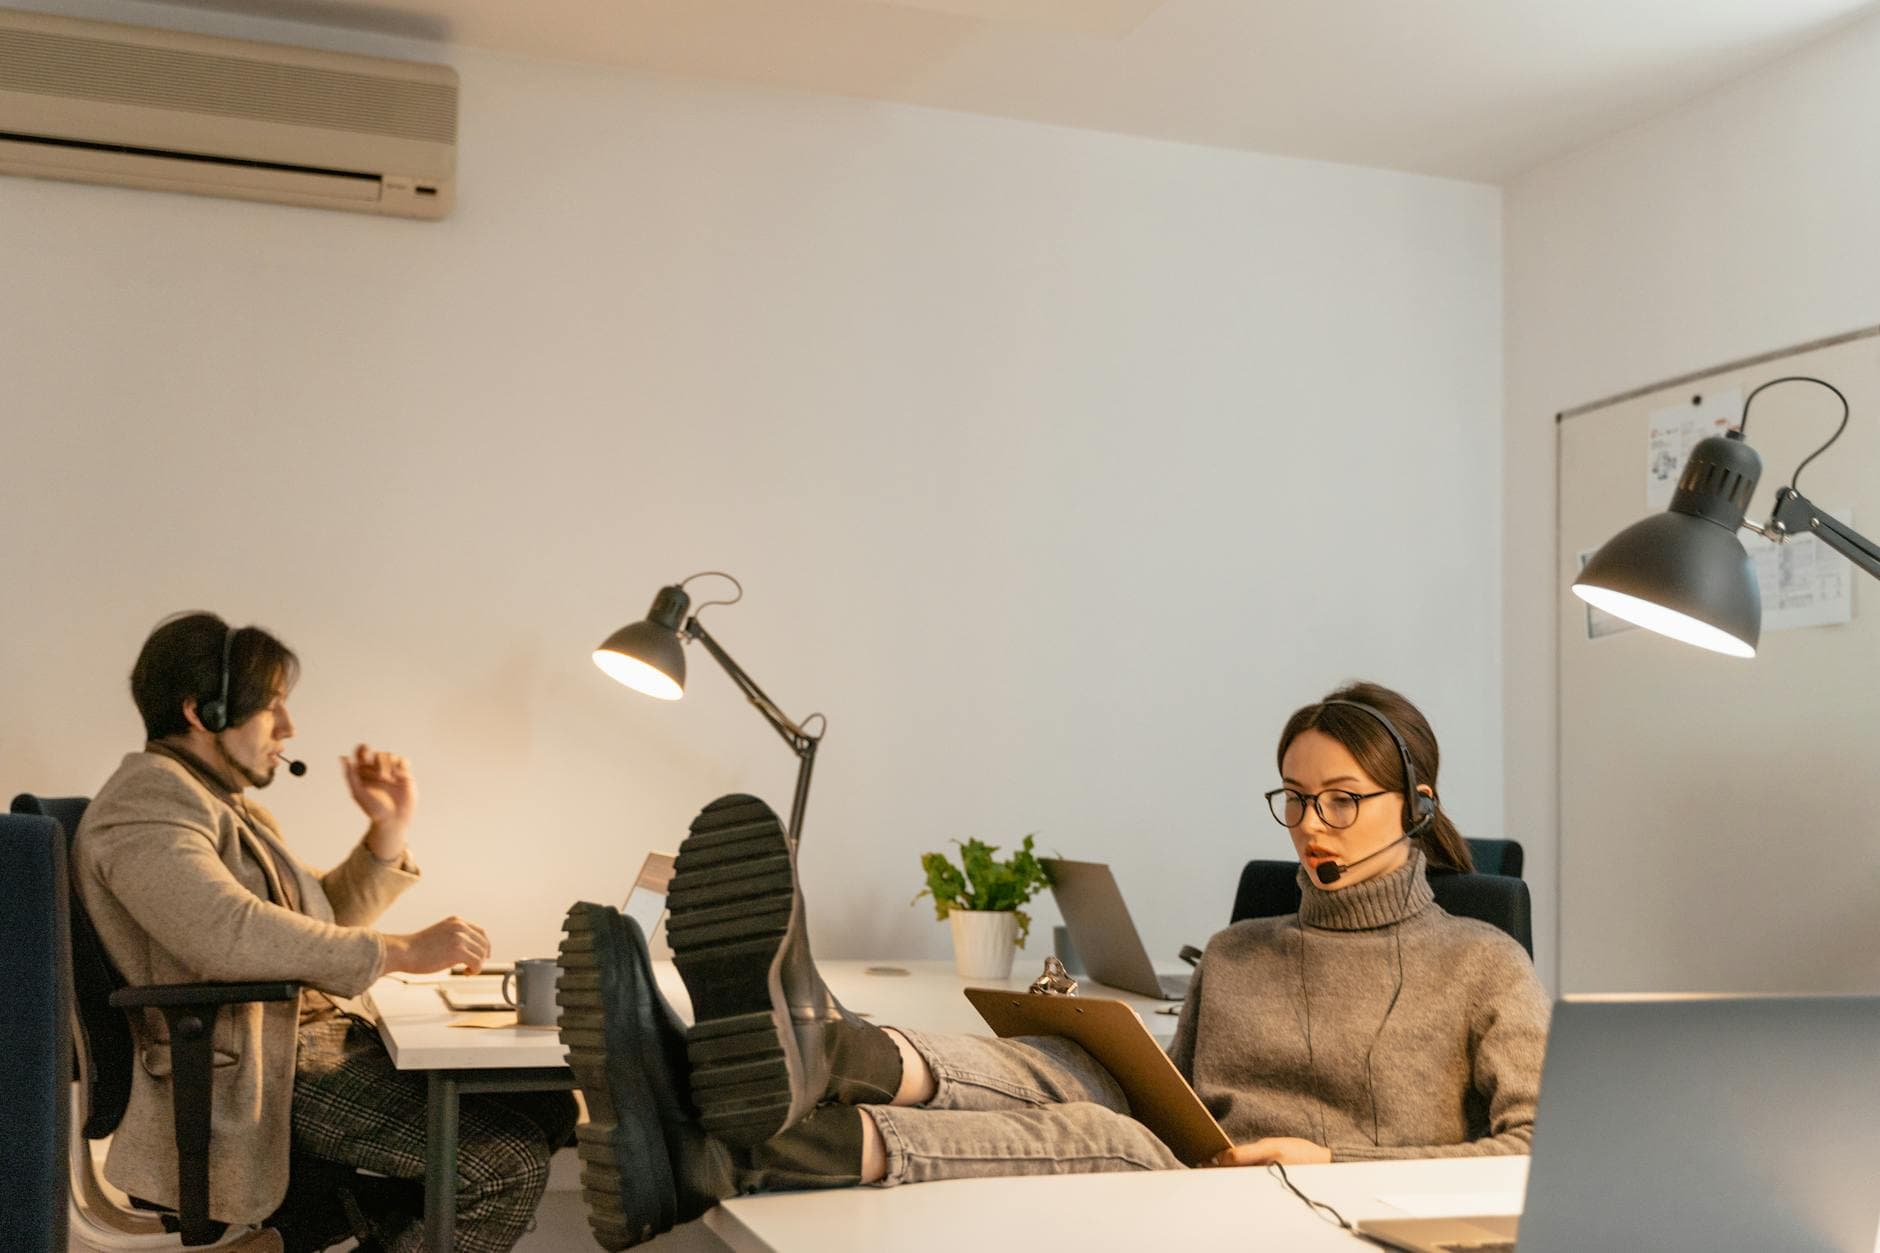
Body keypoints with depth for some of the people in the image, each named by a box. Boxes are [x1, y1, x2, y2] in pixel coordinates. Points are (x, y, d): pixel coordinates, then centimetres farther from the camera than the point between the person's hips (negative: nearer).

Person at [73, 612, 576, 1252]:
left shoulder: (230, 805, 21)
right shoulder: (146, 801, -12)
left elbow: (319, 923, 24)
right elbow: (230, 933, -29)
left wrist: (389, 828, 9)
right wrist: (403, 951, -27)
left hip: (317, 1034, 10)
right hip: (253, 1074, -10)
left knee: (547, 1104, 0)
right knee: (508, 1162, -20)